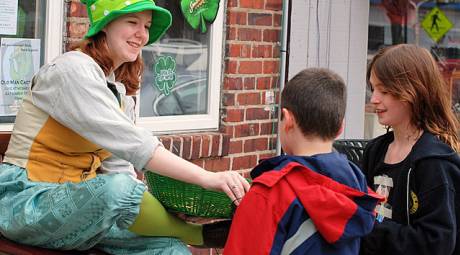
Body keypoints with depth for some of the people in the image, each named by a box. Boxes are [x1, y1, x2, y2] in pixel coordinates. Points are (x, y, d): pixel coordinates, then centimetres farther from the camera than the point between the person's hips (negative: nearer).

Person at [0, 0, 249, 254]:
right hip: (27, 201, -7)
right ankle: (203, 234, -15)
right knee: (118, 188, -34)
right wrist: (206, 177, -32)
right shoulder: (73, 69, -14)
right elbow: (130, 143, -26)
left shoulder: (121, 90, 14)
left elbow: (118, 165, 6)